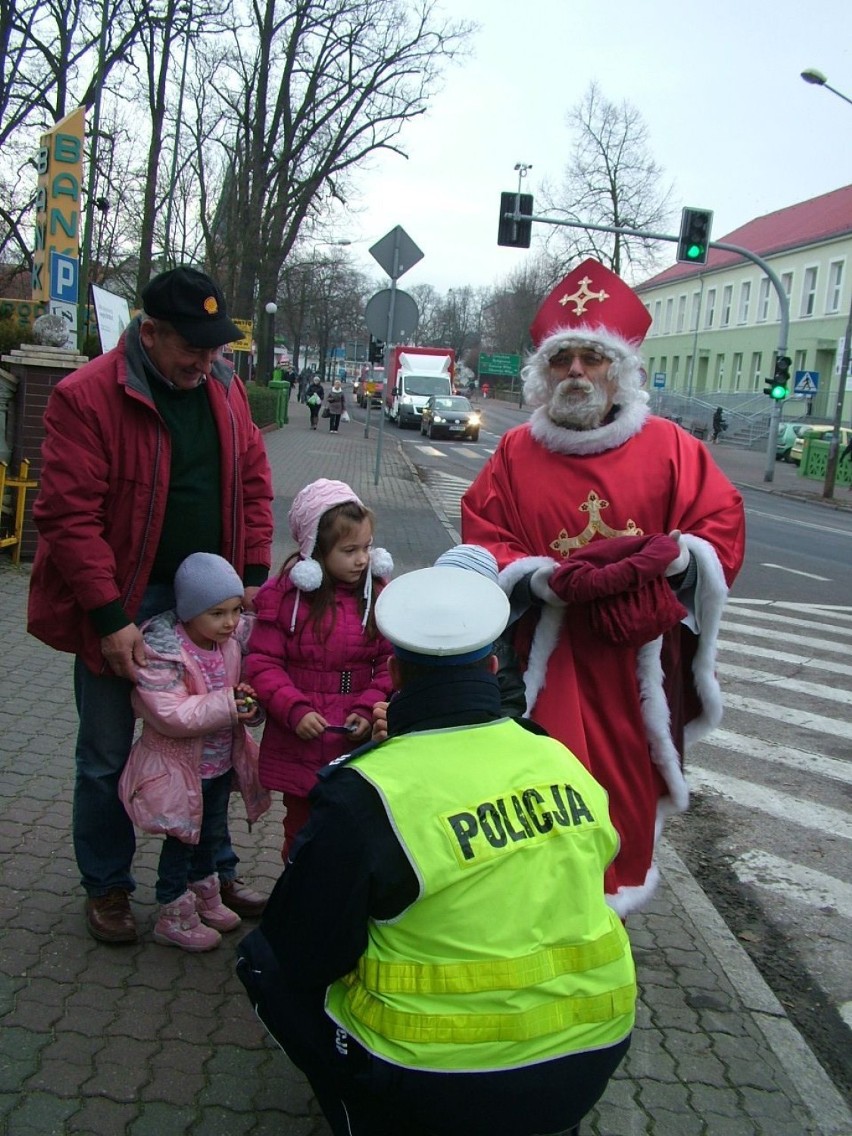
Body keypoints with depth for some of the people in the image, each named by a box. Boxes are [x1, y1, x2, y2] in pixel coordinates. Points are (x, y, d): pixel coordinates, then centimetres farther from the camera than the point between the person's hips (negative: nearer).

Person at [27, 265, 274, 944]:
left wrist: (254, 577, 1)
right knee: (108, 756, 10)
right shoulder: (86, 398, -15)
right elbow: (69, 516, -18)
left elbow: (253, 484, 9)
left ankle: (217, 872, 34)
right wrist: (110, 618, -20)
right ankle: (107, 888, 29)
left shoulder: (226, 390, 3)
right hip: (121, 607, -4)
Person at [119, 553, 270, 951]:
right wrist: (227, 705, -33)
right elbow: (170, 714, -33)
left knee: (213, 833, 24)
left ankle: (205, 898, 47)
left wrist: (251, 699, -17)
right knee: (181, 840, 9)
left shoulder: (235, 638, -9)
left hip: (223, 762, 7)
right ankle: (175, 918, 29)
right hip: (180, 768, -7)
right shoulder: (162, 651, -27)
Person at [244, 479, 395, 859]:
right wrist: (294, 710, -17)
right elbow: (262, 663, -6)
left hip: (358, 745, 1)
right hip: (298, 744, 0)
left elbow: (392, 665, -1)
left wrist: (369, 709, -15)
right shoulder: (285, 595, -6)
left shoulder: (378, 595, -1)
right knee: (302, 827, 16)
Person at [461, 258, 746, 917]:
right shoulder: (517, 453, 5)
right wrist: (544, 578, -15)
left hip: (635, 658, 0)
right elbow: (482, 538, 3)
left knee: (628, 776, 7)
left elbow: (723, 525, 1)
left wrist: (665, 558, -19)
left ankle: (616, 894, 28)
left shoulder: (668, 447, 2)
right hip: (544, 654, 0)